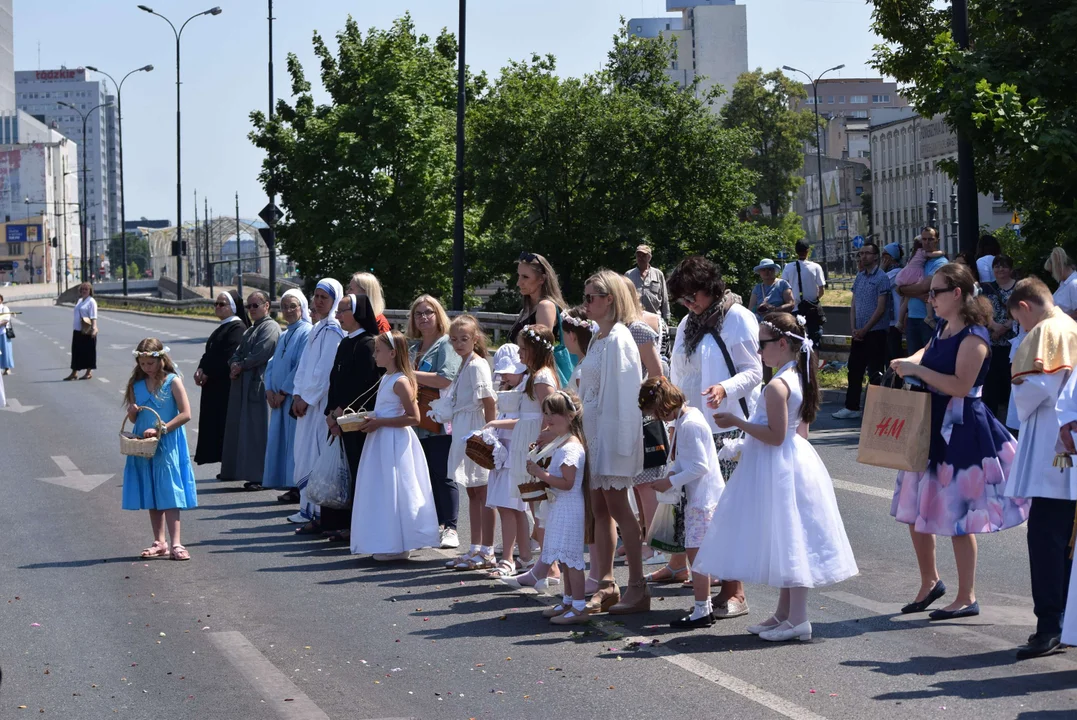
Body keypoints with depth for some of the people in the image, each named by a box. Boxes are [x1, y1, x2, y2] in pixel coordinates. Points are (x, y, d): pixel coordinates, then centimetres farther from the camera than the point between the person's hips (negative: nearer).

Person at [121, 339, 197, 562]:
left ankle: (175, 543, -8)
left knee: (169, 493, -7)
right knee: (151, 494, 8)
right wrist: (132, 413, -10)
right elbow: (133, 419, 14)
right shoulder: (137, 385, 6)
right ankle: (159, 542, 15)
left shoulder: (173, 382, -8)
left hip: (167, 445, -5)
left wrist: (160, 429, -19)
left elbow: (186, 414, -14)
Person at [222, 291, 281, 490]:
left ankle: (259, 476, -8)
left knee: (257, 430, -9)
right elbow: (238, 352, 17)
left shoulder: (270, 327, -8)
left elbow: (261, 354, -18)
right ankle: (251, 473, 12)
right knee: (243, 429, 8)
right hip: (244, 385, 10)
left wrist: (241, 366, -8)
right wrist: (234, 363, -4)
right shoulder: (250, 330, 22)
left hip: (259, 384, -10)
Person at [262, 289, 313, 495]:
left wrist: (284, 391, -13)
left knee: (295, 440, -7)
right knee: (280, 443, 7)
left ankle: (298, 488, -4)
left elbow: (303, 366, -15)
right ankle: (290, 485, 11)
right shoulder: (284, 335, 19)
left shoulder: (307, 333, -8)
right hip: (280, 399, 8)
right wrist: (269, 390, 2)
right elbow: (272, 364, 18)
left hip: (295, 398, -8)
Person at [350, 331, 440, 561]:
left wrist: (379, 423, -21)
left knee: (393, 492, -4)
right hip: (381, 442, 10)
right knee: (383, 492, 12)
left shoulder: (400, 381, -17)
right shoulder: (386, 379, 13)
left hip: (394, 443, -10)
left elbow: (413, 417, -22)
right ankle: (388, 544, 18)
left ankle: (398, 546, 3)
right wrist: (370, 421, 7)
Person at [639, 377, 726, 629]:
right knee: (697, 553, 14)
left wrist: (670, 482, -16)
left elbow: (700, 466, -22)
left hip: (702, 499, -10)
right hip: (697, 497, 10)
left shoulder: (689, 425, -19)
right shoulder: (683, 420, 12)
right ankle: (704, 606, 20)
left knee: (696, 551, -8)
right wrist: (673, 473, 3)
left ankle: (701, 611, -5)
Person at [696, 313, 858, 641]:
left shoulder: (776, 386, -20)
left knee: (787, 540, -6)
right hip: (798, 461, 10)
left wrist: (738, 422, -17)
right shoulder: (801, 379, 9)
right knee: (789, 541, 14)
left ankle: (797, 619, -3)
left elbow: (775, 435, -23)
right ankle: (784, 614, 22)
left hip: (778, 468, -10)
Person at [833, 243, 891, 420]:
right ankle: (852, 407, 17)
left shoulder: (881, 278, -9)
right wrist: (854, 328, 0)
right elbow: (853, 304, 13)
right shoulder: (859, 277, 12)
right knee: (854, 369, 10)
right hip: (859, 332, 7)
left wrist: (865, 330, -14)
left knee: (875, 372, -3)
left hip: (875, 332, -7)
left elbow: (881, 308, -13)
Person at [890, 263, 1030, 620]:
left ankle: (967, 598, 10)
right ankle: (930, 582, 31)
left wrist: (918, 370, -22)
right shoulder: (943, 329, 9)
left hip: (961, 431, -9)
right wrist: (908, 362, 7)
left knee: (956, 516, -1)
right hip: (934, 428, 9)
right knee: (915, 511, 14)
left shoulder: (973, 337, -17)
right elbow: (929, 353, 29)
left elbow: (960, 385, -25)